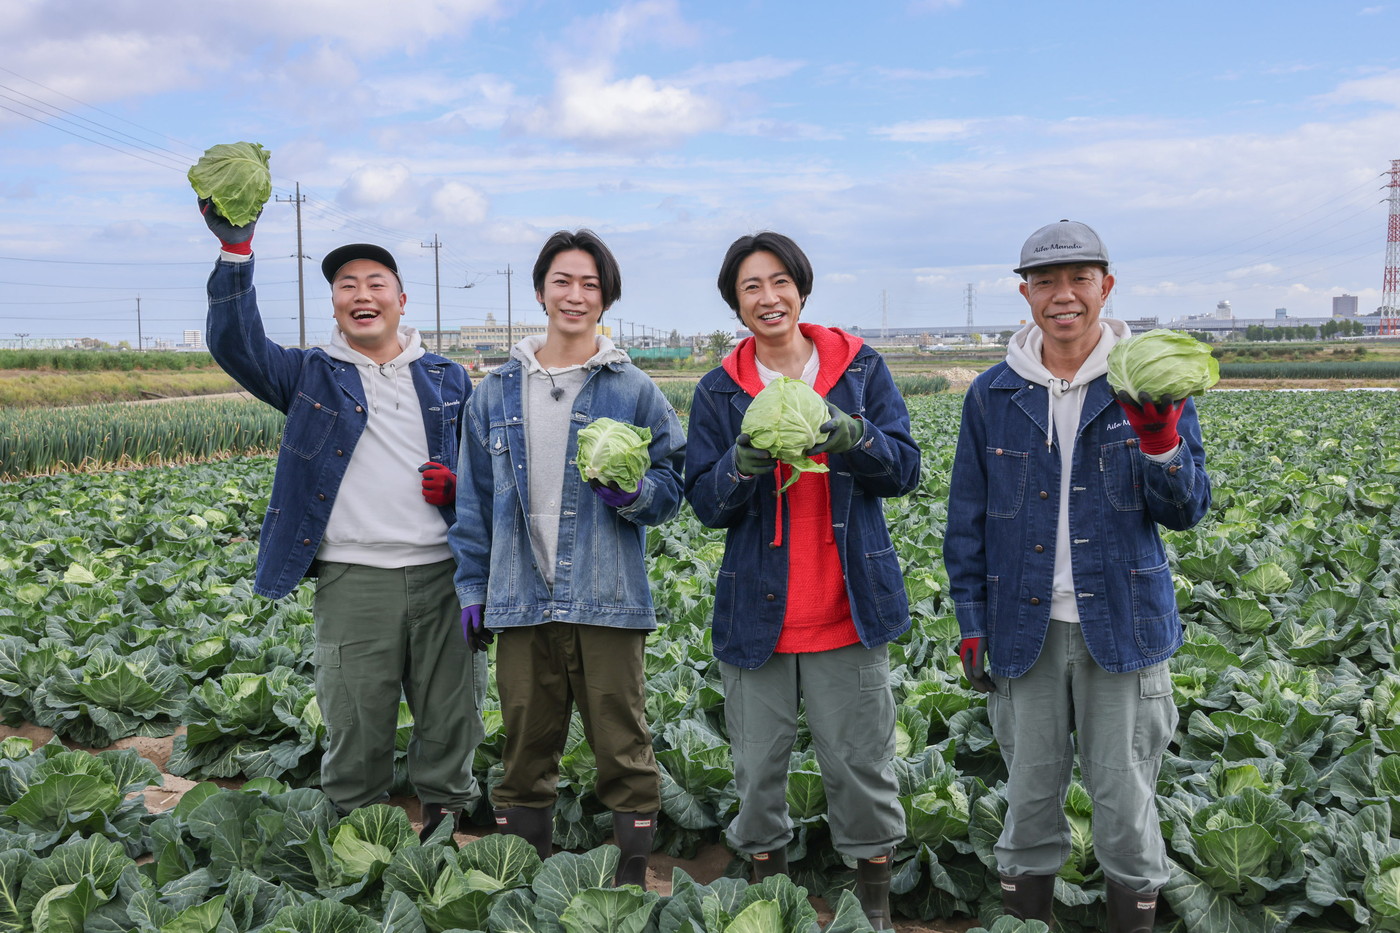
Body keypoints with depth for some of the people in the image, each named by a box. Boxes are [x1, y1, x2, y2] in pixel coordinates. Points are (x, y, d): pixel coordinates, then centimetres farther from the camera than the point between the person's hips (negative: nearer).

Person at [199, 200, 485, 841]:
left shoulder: (446, 379, 13)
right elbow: (234, 343, -9)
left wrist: (460, 484, -3)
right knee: (355, 725, 6)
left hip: (440, 572, 2)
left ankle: (448, 818, 31)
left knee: (450, 715, 11)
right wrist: (235, 248, -19)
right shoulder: (311, 377, 8)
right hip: (352, 578, -1)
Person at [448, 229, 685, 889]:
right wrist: (472, 588, 9)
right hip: (520, 602, 3)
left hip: (608, 602, -2)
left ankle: (633, 880, 21)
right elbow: (474, 499, 13)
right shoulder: (496, 390, 10)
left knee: (622, 746, 5)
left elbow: (674, 485, 3)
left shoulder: (633, 391, 2)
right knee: (524, 750, 12)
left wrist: (634, 493, -19)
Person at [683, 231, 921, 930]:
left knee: (862, 766, 6)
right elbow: (705, 502, 0)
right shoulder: (720, 390, 4)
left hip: (848, 610, -1)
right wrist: (743, 463, -21)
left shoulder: (859, 366, 3)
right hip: (757, 611, 1)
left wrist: (851, 436, -21)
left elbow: (904, 470, -1)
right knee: (758, 769, 10)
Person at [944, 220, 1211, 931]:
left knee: (1125, 796, 9)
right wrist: (971, 624, 2)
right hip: (1025, 629, 1)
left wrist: (1161, 440, -22)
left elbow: (1187, 512, -3)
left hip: (1122, 626, -1)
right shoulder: (993, 394, 1)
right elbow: (967, 519, 6)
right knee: (1030, 793, 13)